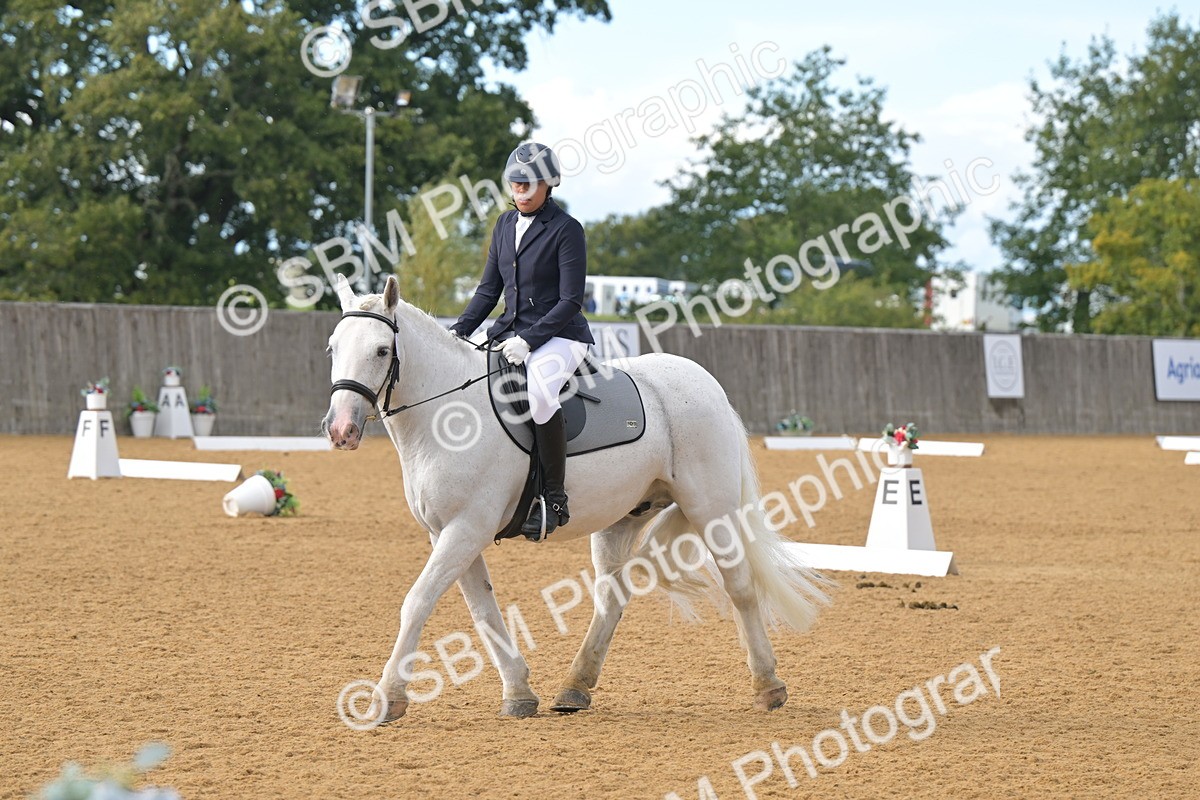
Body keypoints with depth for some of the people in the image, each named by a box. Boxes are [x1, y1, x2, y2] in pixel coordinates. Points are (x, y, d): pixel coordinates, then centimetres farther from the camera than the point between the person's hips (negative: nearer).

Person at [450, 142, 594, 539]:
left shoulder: (566, 230, -8)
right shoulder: (505, 224, 13)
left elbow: (570, 301, -12)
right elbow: (489, 289, 16)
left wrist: (528, 340, -22)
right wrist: (460, 330, 0)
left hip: (560, 335, -8)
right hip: (510, 332, 8)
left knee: (539, 393, -36)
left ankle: (554, 498, -27)